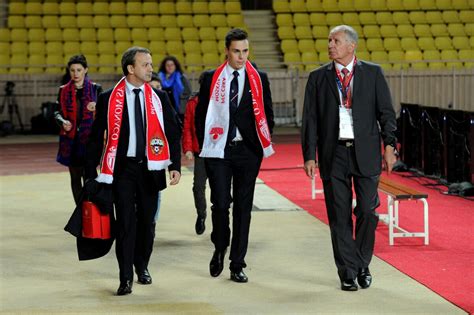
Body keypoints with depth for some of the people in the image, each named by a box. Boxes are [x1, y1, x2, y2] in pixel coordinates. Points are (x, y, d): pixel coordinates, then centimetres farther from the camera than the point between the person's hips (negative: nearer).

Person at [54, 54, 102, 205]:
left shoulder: (95, 89, 2)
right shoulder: (64, 90, 8)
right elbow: (57, 111, 10)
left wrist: (97, 108, -22)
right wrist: (63, 122, -10)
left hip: (89, 138, -3)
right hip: (70, 139, 3)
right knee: (75, 177, 8)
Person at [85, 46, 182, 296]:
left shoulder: (159, 97, 5)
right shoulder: (108, 99, -2)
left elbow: (173, 133, 6)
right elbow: (96, 137, 2)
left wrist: (175, 166, -5)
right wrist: (91, 174, 0)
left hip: (150, 168, 2)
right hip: (122, 168, -2)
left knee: (147, 221, 11)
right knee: (125, 222, -6)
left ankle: (142, 267, 31)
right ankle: (126, 277, 1)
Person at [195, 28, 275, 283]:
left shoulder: (259, 79, 6)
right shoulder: (211, 79, 3)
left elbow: (267, 114, 11)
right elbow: (201, 114, 7)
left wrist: (264, 145, 5)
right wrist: (204, 146, 2)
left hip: (248, 151, 1)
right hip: (219, 150, -1)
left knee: (243, 207, 3)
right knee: (220, 203, -8)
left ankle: (237, 265, 10)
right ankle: (219, 250, 20)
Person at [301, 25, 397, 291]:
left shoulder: (373, 73, 5)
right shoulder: (318, 77, 7)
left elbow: (386, 112, 4)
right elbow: (310, 119, 6)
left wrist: (389, 145, -5)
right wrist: (310, 155, 0)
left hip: (366, 152, -1)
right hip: (333, 154, 1)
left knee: (367, 211, -2)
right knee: (340, 216, 2)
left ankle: (362, 266, 17)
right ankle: (347, 272, 11)